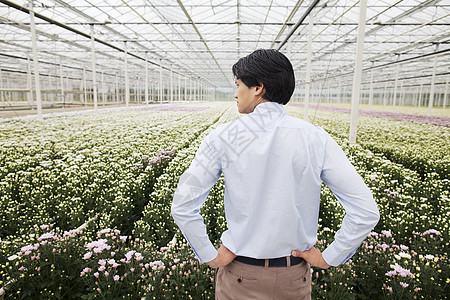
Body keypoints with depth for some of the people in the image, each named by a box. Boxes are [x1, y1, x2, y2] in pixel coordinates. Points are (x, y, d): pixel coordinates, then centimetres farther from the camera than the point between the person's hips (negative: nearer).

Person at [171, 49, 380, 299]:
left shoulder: (223, 138, -15)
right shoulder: (316, 139, -12)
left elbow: (183, 205, -15)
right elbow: (367, 211, -11)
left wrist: (210, 256, -4)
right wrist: (328, 258, -2)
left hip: (240, 277, -1)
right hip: (295, 278, 2)